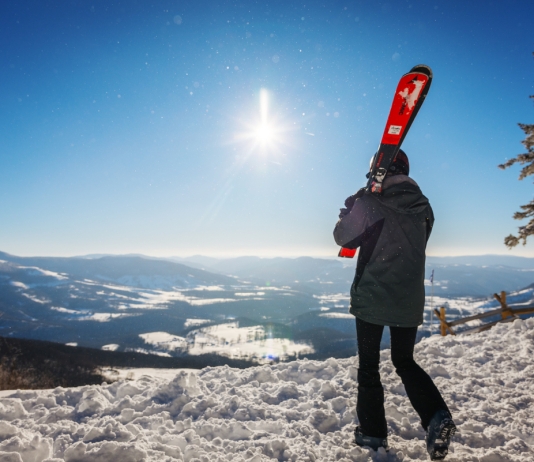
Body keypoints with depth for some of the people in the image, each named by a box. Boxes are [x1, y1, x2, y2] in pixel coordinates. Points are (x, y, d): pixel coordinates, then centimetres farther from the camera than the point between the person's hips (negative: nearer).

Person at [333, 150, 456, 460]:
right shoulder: (422, 207, 5)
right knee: (405, 362, 22)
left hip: (372, 297, -4)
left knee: (369, 366, 11)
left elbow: (344, 238, -3)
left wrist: (350, 211, 13)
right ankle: (438, 417, 4)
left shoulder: (369, 200, -11)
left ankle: (373, 433, 20)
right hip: (410, 300, 5)